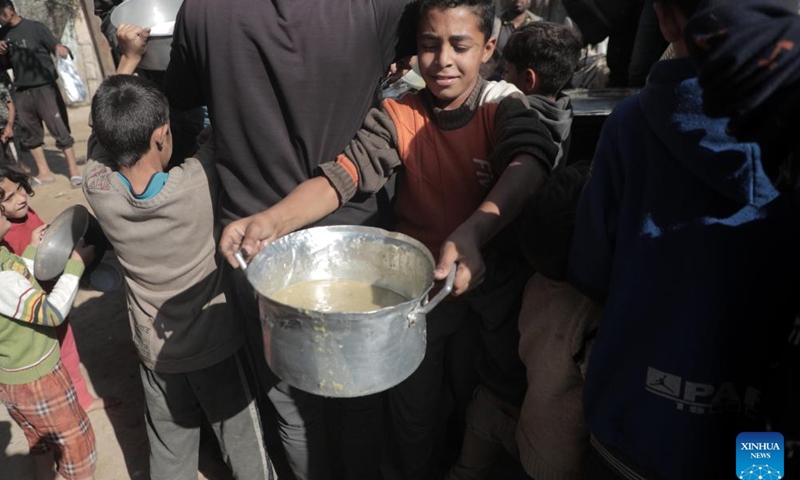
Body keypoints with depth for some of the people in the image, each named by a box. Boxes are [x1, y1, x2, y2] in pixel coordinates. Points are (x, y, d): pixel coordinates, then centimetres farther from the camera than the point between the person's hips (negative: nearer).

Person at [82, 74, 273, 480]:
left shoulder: (98, 190, -18)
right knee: (245, 447, 19)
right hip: (219, 345, -3)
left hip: (156, 351, 4)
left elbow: (102, 135, 1)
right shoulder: (199, 184, -29)